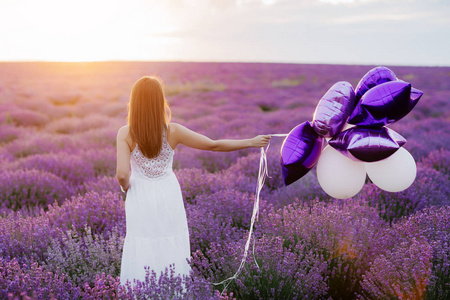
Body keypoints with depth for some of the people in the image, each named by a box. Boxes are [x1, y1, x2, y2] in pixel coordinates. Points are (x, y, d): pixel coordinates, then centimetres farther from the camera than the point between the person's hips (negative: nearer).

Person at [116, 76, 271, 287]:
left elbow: (122, 175, -21)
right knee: (171, 251, 16)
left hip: (141, 200, -1)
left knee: (142, 253, 13)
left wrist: (125, 187, 3)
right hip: (168, 198, 1)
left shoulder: (125, 134, -15)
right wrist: (251, 142, 3)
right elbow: (214, 145, -7)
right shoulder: (172, 131, -12)